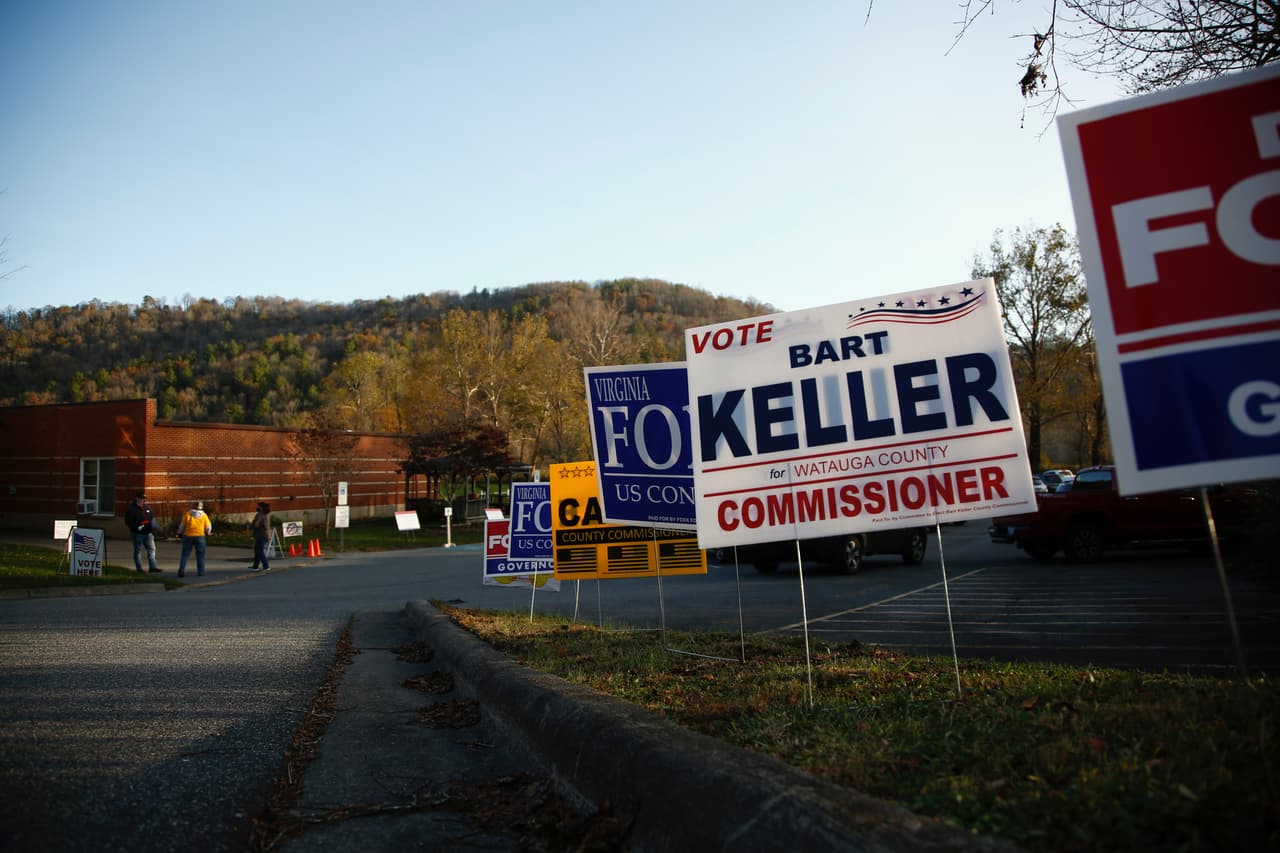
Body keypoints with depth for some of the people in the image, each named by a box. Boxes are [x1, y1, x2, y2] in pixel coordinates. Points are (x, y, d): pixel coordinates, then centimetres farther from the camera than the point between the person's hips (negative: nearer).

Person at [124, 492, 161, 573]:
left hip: (148, 533, 5)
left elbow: (152, 517, 20)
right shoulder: (132, 509, -8)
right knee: (137, 551, 5)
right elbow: (128, 521, -10)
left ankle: (152, 566, 5)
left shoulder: (147, 507, 10)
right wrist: (137, 527, -21)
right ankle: (139, 569, 10)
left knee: (151, 548, 2)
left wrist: (153, 525, 3)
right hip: (138, 533, -5)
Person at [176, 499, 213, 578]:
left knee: (185, 554, 5)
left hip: (188, 536, 0)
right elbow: (208, 527, 3)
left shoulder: (187, 514, -2)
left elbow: (182, 525, 0)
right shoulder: (204, 515, 1)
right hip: (199, 536, 0)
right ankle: (201, 572, 6)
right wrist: (207, 533, 25)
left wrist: (180, 533, 16)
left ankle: (181, 571, -4)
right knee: (200, 555, 8)